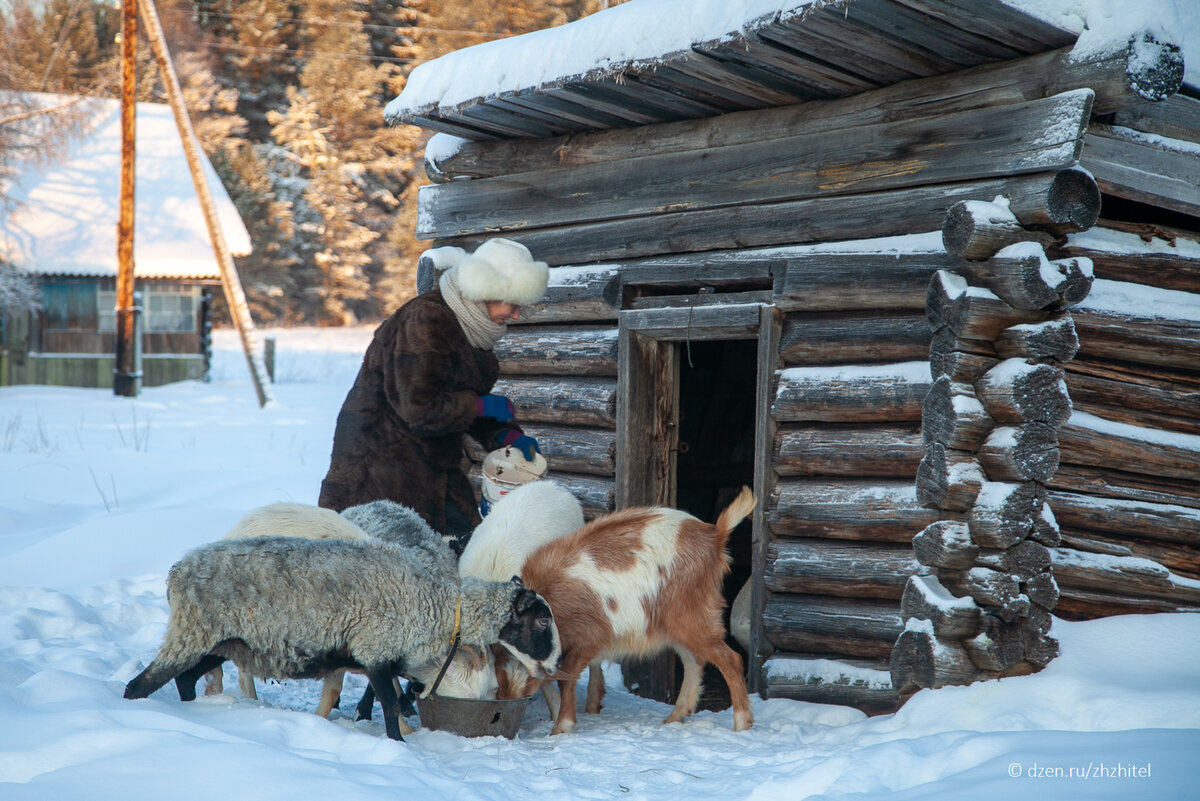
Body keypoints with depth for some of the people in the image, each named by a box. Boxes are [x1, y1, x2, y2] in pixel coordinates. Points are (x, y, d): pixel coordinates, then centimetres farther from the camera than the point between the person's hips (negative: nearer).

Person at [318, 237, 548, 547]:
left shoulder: (470, 329, 10)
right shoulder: (423, 324, -20)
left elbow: (471, 399, 17)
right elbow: (421, 410, -25)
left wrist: (509, 436, 0)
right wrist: (482, 406, -15)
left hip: (432, 467, 9)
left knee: (465, 543, 2)